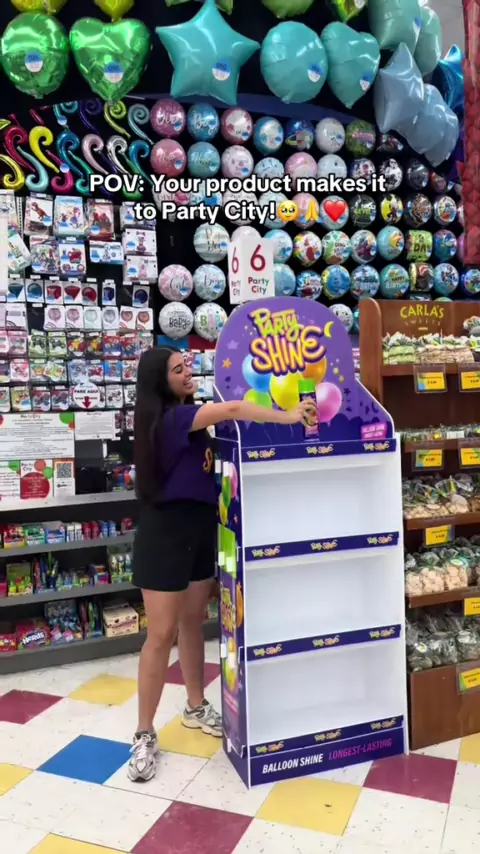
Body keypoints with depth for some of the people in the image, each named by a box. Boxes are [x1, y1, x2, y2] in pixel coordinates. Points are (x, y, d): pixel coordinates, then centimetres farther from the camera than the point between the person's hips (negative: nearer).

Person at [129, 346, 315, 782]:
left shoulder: (184, 415, 12)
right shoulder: (170, 417, -20)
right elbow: (233, 409, -33)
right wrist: (288, 417, -29)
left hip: (200, 527, 9)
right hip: (165, 531, -9)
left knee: (193, 621, 17)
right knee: (162, 634, -2)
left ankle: (196, 708, 34)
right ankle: (144, 735, 12)